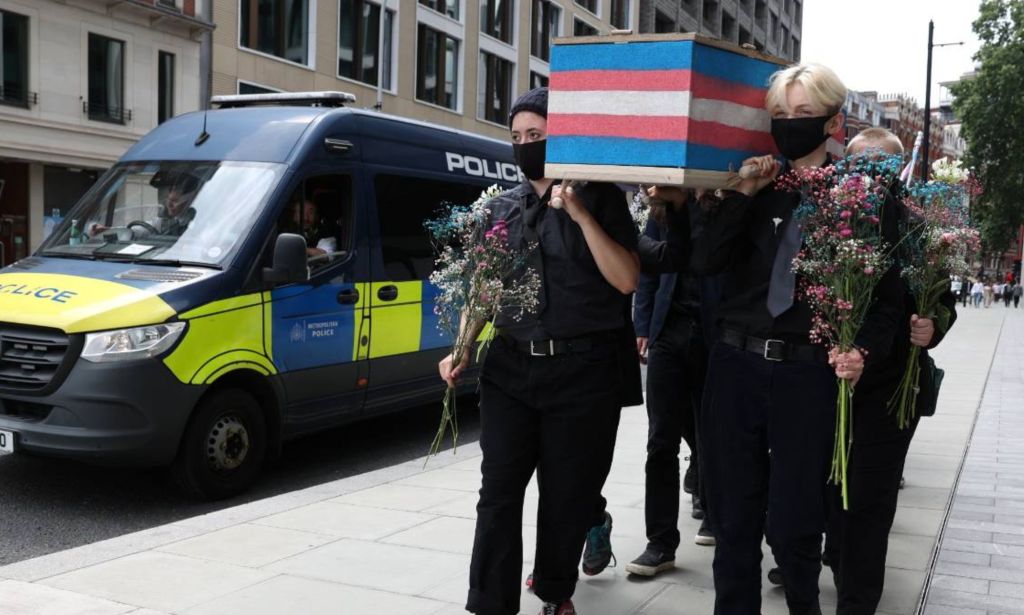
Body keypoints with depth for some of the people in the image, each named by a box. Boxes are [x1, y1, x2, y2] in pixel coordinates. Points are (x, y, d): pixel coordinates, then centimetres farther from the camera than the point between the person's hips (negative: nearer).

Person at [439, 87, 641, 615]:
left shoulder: (599, 198, -1)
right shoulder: (501, 207, 11)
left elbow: (627, 281, -9)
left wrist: (583, 215, -17)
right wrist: (463, 349, 4)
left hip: (583, 371, -3)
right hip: (510, 367, 3)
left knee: (568, 495, 7)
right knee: (499, 493, -1)